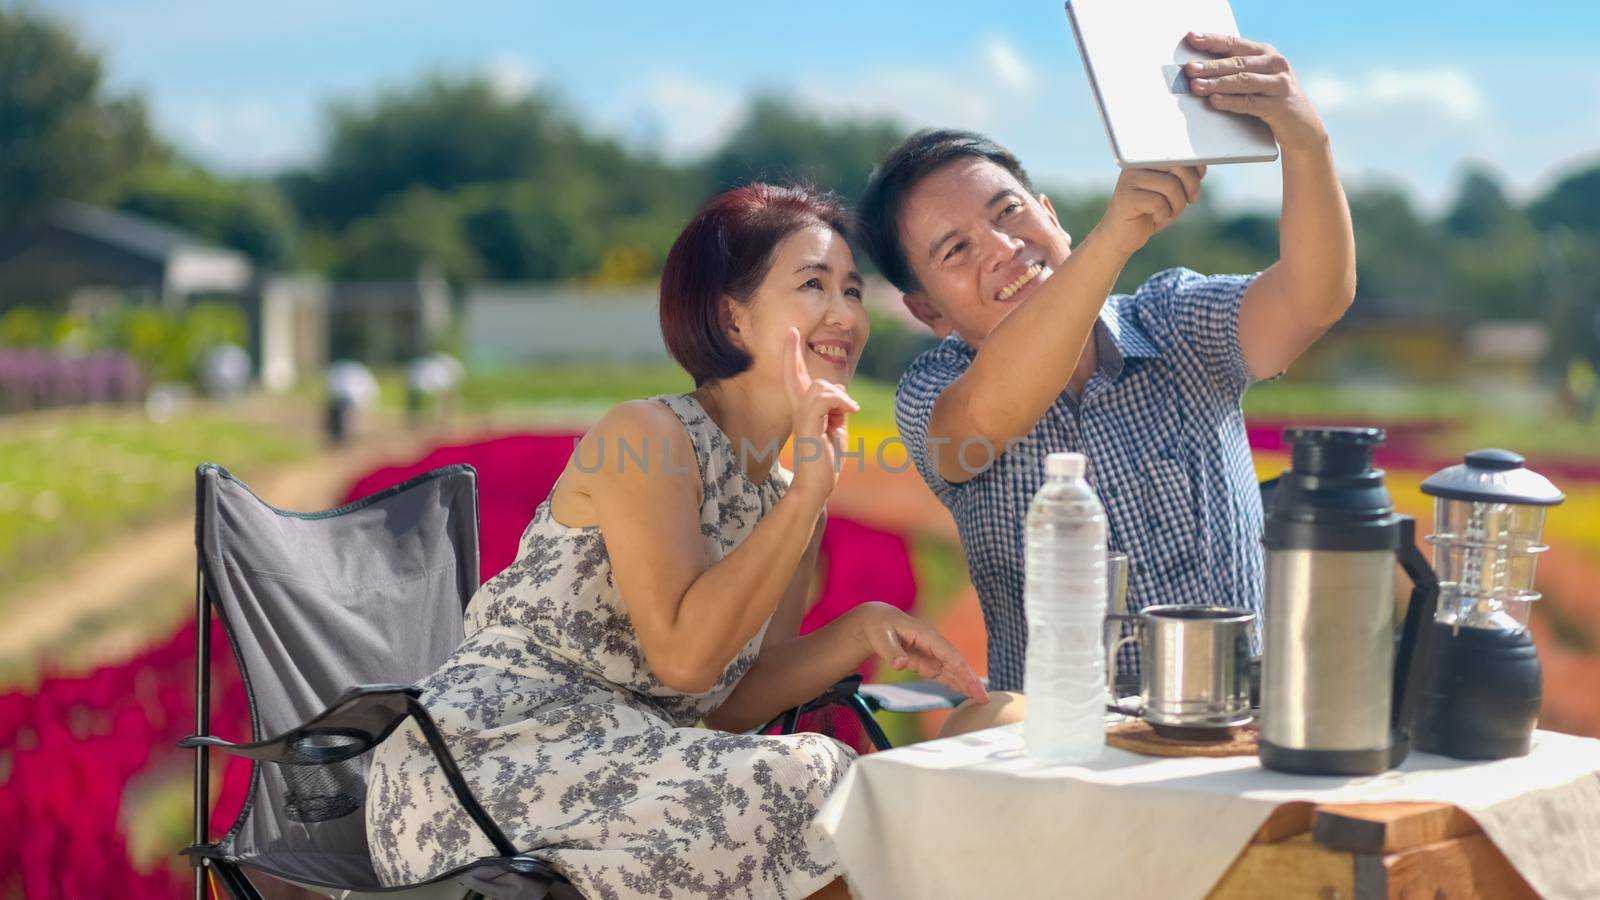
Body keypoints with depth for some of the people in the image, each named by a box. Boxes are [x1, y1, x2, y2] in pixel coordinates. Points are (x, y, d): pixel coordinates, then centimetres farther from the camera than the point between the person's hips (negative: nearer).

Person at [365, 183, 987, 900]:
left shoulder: (791, 497, 12)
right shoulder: (644, 437, -11)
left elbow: (729, 704, 7)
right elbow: (685, 657, -21)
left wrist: (863, 630, -7)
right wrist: (810, 490, -20)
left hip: (611, 765, 8)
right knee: (805, 781, -22)